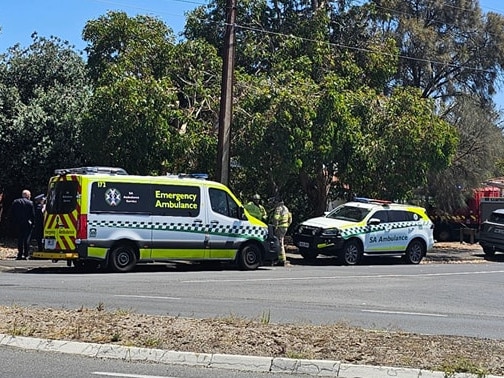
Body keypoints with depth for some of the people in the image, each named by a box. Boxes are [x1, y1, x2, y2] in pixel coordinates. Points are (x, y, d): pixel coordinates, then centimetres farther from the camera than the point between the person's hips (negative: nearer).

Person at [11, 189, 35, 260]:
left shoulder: (15, 202, 5)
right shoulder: (30, 203, -8)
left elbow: (12, 213, 6)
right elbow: (33, 214, -8)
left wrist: (14, 222, 8)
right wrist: (33, 223, 0)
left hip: (18, 224, 4)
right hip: (27, 223, -3)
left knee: (20, 239, 10)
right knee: (27, 239, 1)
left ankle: (20, 254, 8)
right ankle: (26, 255, -1)